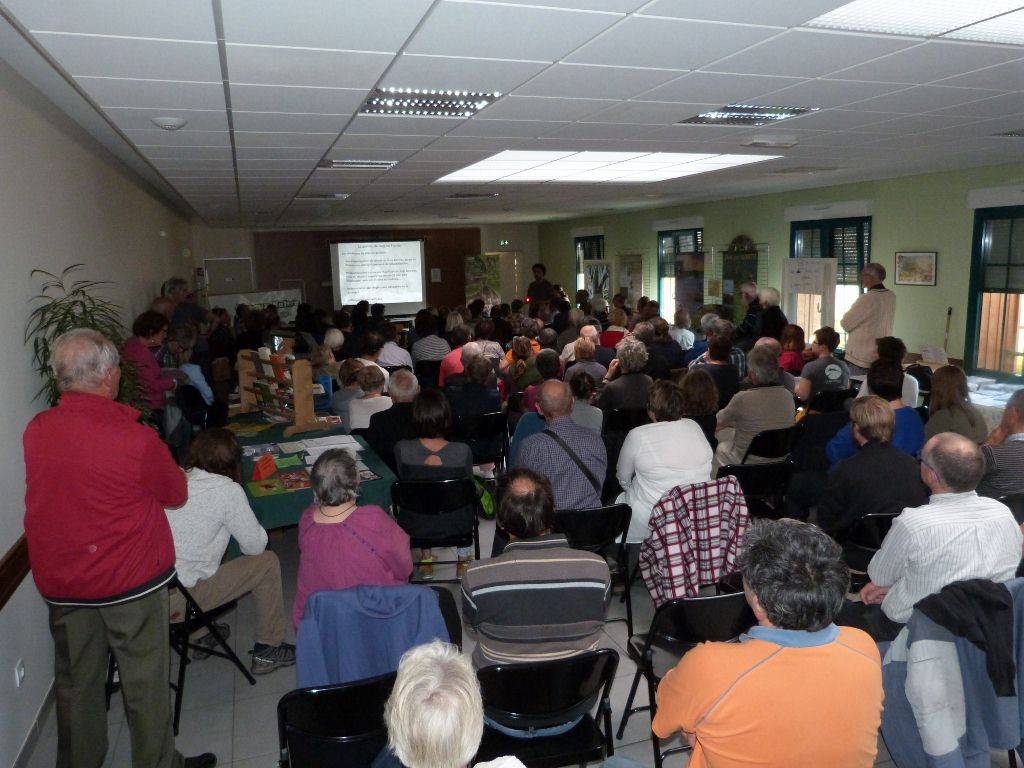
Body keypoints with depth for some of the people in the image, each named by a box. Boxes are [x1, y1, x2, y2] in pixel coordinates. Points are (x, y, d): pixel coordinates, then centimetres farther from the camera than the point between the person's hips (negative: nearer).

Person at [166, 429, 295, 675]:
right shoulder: (227, 490, -12)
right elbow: (256, 546, -5)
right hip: (175, 601, -7)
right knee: (267, 563, 6)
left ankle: (200, 635, 37)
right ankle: (268, 649, 18)